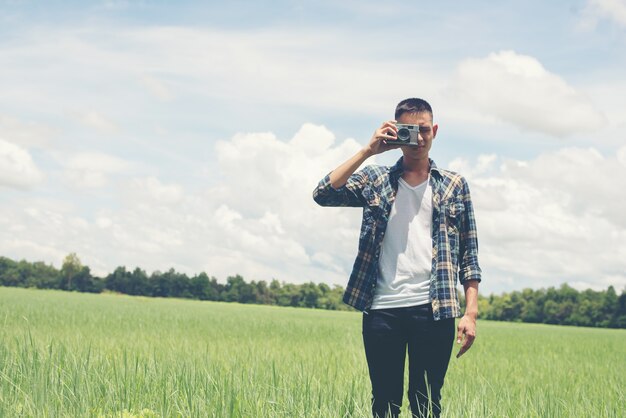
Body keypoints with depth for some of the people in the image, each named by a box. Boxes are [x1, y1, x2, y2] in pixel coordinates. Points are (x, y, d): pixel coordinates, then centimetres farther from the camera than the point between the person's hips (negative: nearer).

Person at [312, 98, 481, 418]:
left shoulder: (454, 185, 11)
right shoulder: (375, 180, 10)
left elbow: (468, 253, 9)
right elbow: (323, 194, -6)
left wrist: (471, 312, 0)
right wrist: (368, 151, -7)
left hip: (434, 310, 0)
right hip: (382, 309, 0)